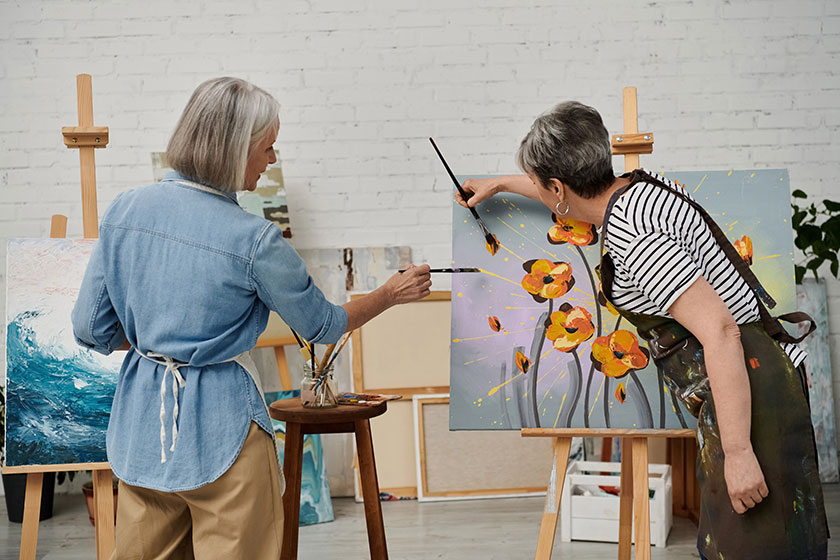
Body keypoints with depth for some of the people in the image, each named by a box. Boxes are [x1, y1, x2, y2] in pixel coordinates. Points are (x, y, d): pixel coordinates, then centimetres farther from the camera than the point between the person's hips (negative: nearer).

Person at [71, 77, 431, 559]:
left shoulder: (125, 210, -3)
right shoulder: (254, 240, -17)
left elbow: (92, 330, 3)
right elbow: (321, 325, -2)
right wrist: (390, 295, 14)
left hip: (141, 423, 6)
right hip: (220, 425, -5)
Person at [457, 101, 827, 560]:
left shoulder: (629, 236, -22)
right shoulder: (639, 186, 8)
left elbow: (720, 331, -27)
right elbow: (573, 196, 33)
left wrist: (738, 451, -27)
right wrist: (500, 184, 48)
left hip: (748, 390, -10)